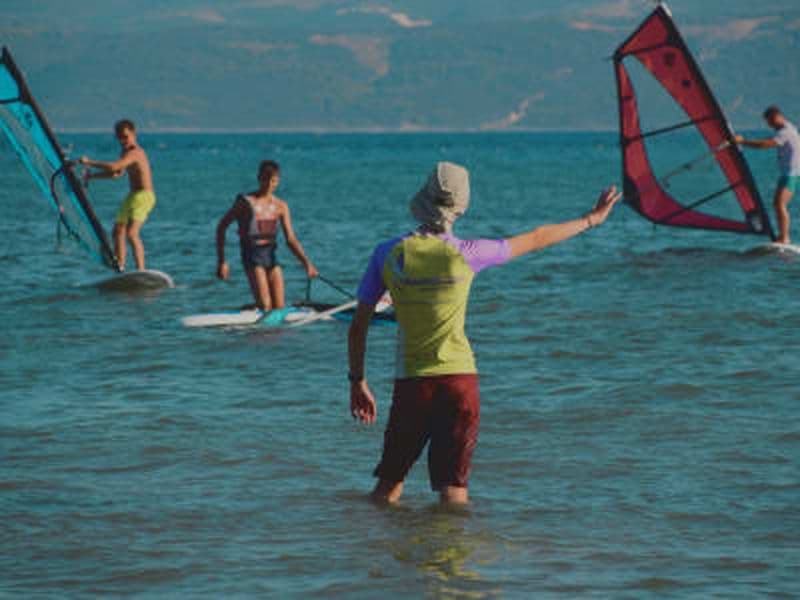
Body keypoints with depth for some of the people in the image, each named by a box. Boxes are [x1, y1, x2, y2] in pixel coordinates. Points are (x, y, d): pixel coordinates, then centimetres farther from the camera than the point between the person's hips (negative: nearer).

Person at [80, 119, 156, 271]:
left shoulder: (135, 153, -18)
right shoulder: (126, 153, 14)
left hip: (144, 196, -11)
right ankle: (120, 269, 17)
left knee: (131, 233, -23)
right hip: (132, 196, 11)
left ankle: (141, 271, -26)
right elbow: (118, 173, 29)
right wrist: (92, 176, 23)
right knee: (118, 232, 13)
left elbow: (114, 167, -30)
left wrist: (89, 162, -23)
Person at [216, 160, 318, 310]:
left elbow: (291, 239, 2)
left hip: (271, 255, 5)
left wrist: (306, 263, -13)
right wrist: (221, 262, -2)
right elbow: (222, 227, 2)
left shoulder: (281, 206, 5)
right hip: (252, 255, -5)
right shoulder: (246, 202, -5)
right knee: (265, 306, -17)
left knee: (279, 308, 0)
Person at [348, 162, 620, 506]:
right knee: (454, 490, 3)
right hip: (460, 378, -1)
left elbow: (358, 326, 0)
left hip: (411, 382, 1)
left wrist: (357, 382, 12)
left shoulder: (389, 255, -5)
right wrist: (591, 220, 20)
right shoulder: (466, 255, -8)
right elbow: (535, 239, 6)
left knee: (388, 485, 10)